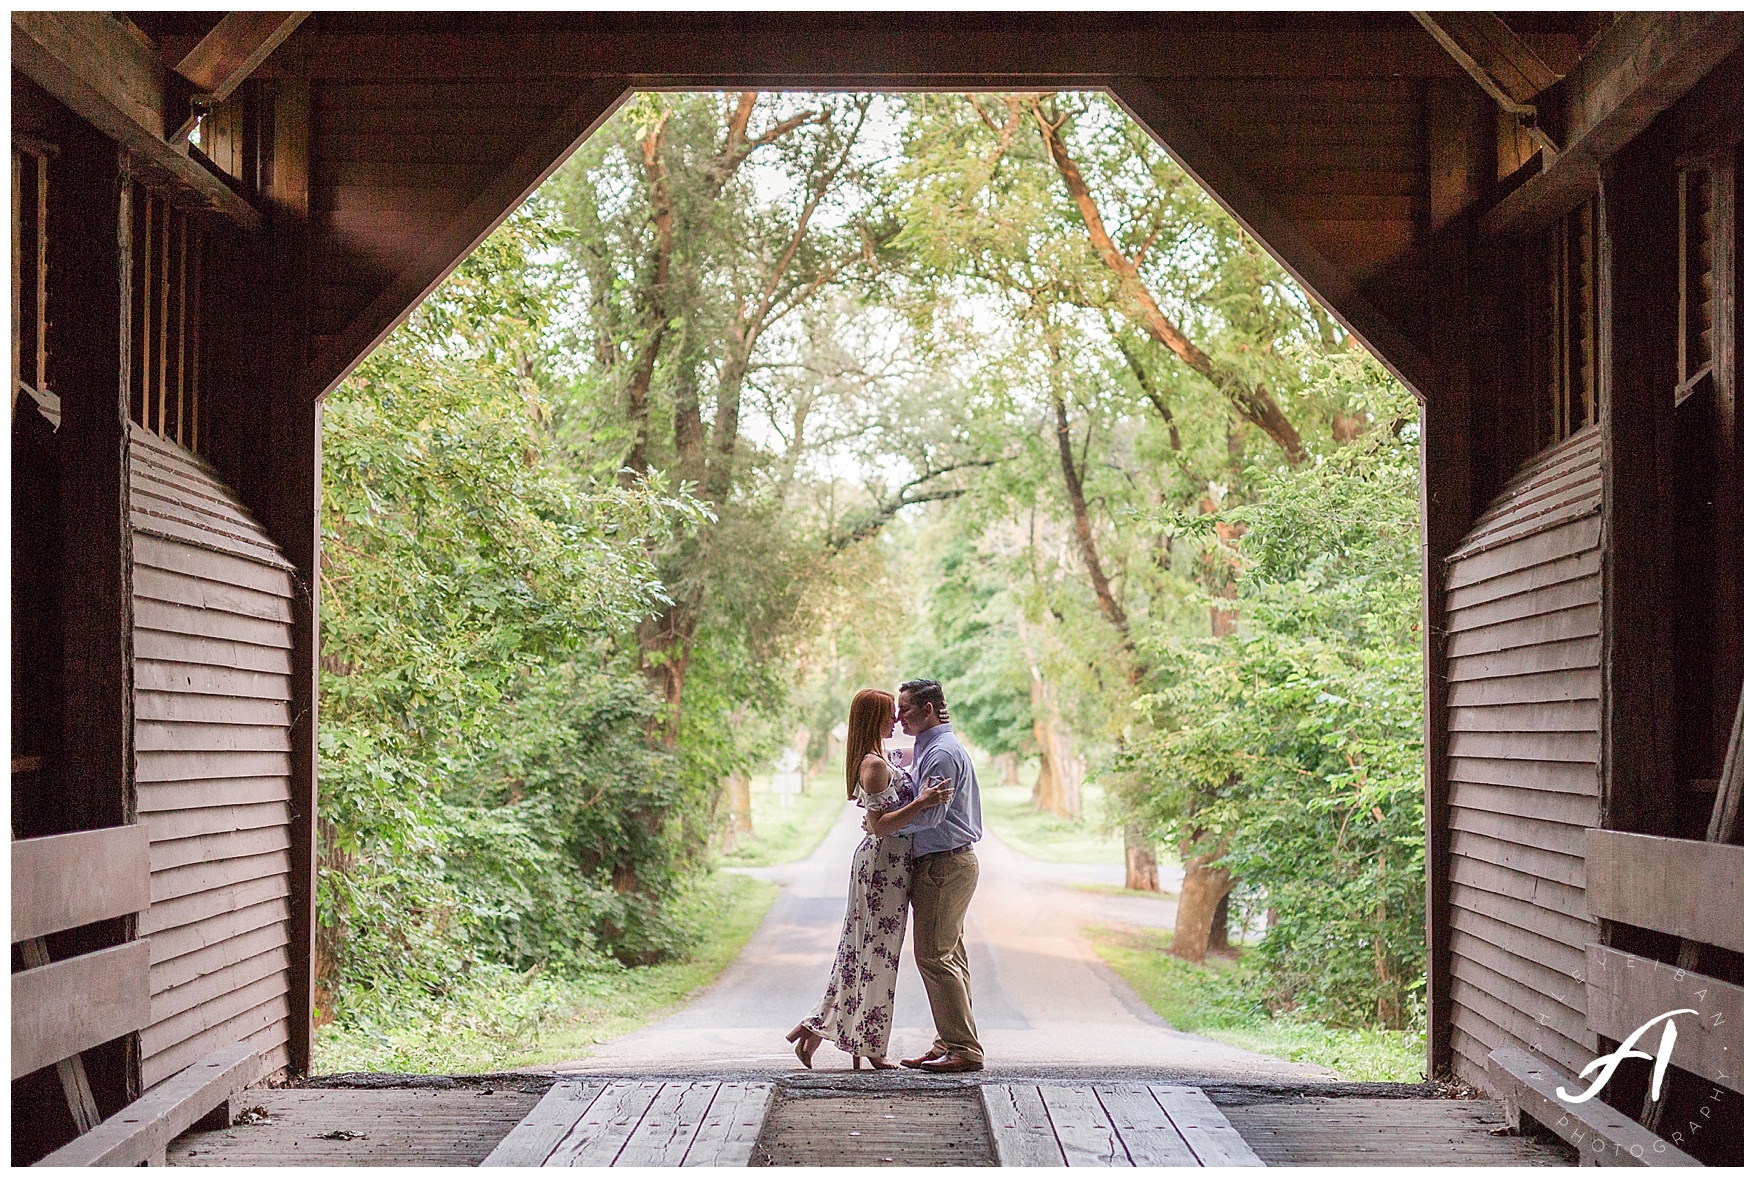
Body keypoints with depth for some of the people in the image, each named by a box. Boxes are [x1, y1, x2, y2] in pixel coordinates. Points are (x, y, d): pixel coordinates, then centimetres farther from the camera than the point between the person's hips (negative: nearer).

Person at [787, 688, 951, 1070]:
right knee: (879, 952, -3)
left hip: (878, 861, 10)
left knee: (860, 948, 13)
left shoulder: (873, 761, 14)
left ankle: (818, 1027, 16)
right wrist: (923, 802, -28)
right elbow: (879, 825, -22)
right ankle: (868, 1046, 4)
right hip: (884, 862, -10)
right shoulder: (875, 765, -17)